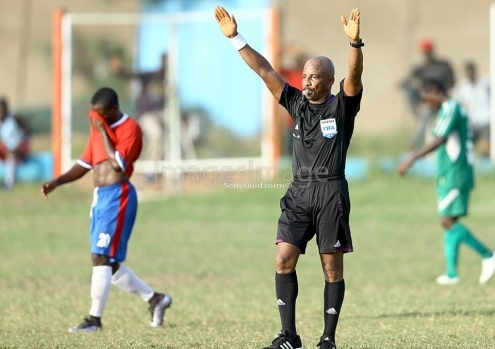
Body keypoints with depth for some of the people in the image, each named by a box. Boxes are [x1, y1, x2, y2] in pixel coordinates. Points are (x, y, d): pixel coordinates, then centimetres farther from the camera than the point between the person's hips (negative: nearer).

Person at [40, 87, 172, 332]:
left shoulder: (130, 129, -9)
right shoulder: (99, 128, 15)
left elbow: (118, 163, -21)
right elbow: (85, 164, 18)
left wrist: (103, 132, -16)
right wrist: (57, 182, 5)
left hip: (117, 196, -9)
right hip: (100, 196, 9)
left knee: (101, 257, -13)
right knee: (109, 262, 11)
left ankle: (95, 318, -9)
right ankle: (154, 298, 23)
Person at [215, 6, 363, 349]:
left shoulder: (342, 106, -1)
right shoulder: (297, 104, 10)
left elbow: (354, 75, -19)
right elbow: (265, 70, 7)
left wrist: (355, 43, -37)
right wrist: (235, 38, 2)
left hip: (331, 193, -4)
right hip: (298, 192, 4)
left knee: (332, 268, 0)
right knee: (284, 260, -6)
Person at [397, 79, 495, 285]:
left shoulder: (449, 109, -13)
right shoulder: (457, 109, 19)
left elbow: (440, 140, -25)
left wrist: (412, 159, -29)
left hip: (453, 174, -10)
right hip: (451, 175, 10)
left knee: (448, 221, -12)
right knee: (449, 222, 8)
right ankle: (451, 273, 8)